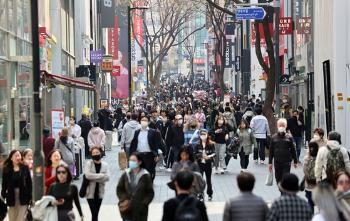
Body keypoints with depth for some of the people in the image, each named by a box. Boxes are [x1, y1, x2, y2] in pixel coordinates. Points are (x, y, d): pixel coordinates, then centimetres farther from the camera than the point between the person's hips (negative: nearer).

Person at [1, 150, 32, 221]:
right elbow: (4, 183, 2)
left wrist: (30, 196, -3)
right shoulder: (6, 169, 1)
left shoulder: (25, 168, 0)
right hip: (11, 196, 1)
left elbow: (29, 182, 0)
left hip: (23, 196, -1)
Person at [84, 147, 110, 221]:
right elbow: (87, 175, -20)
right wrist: (101, 175, -16)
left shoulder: (105, 165, 2)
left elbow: (107, 177, -10)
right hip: (91, 192, -3)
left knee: (96, 214, 14)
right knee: (94, 214, -10)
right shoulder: (88, 163, -5)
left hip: (99, 192, 4)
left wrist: (94, 177, -17)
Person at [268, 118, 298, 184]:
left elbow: (293, 150, 4)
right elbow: (271, 151, 7)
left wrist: (295, 161, 6)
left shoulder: (289, 137, -1)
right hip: (277, 162, 2)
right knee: (278, 178, 8)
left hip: (286, 162, -2)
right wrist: (270, 162, 5)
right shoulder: (274, 137, 2)